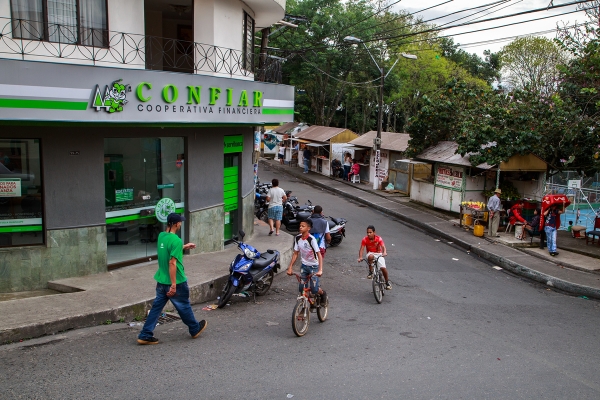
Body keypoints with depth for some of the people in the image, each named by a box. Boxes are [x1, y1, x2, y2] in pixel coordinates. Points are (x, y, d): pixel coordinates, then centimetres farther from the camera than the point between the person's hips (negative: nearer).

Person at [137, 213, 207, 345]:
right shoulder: (176, 240, -22)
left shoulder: (161, 236, 3)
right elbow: (172, 263, -26)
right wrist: (173, 285, -24)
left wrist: (184, 247, 25)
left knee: (157, 307, 12)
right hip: (176, 282, -7)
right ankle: (195, 329, 32)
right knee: (184, 307, 12)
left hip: (161, 281, 7)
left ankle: (145, 335, 12)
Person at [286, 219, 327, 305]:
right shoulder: (297, 238, -6)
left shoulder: (311, 239, -23)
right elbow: (295, 253, 3)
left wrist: (320, 270, -34)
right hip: (304, 265, 5)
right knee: (301, 288, -2)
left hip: (314, 266, -5)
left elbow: (319, 255, -25)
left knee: (314, 289, -8)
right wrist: (290, 267, -1)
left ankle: (323, 294, 25)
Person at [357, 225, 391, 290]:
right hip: (370, 253, 0)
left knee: (383, 268, -19)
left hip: (379, 254, 0)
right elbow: (361, 249, -20)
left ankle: (387, 282, 6)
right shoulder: (365, 240, -15)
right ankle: (370, 272, -22)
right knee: (371, 256, -39)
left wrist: (384, 252, -52)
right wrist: (360, 257, -38)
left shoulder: (379, 239, -16)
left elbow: (383, 247, -29)